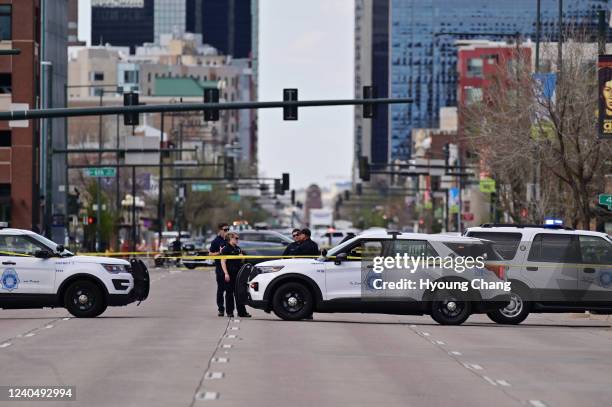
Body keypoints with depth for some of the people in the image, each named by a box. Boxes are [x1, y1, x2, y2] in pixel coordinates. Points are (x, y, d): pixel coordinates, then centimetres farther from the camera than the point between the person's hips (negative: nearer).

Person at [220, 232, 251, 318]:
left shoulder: (238, 249, 13)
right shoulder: (226, 249, -8)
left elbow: (242, 260, 25)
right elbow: (223, 262, -12)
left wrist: (241, 256, 1)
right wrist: (226, 273, -19)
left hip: (238, 273, 6)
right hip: (230, 273, -6)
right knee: (229, 292, 1)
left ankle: (242, 312, 8)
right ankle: (229, 312, 7)